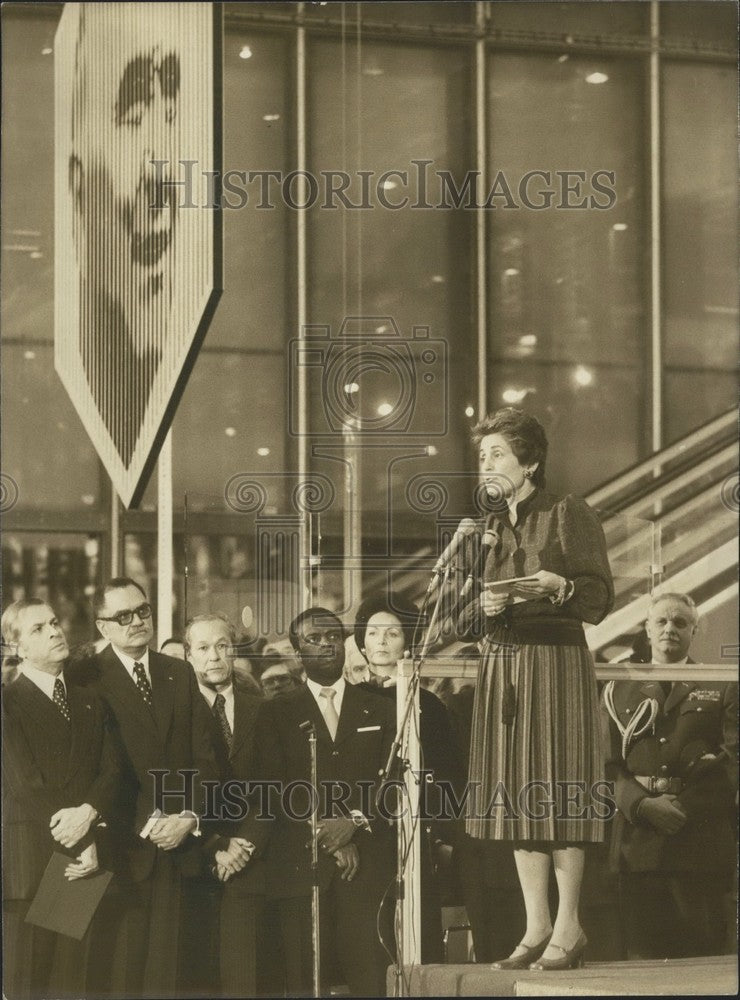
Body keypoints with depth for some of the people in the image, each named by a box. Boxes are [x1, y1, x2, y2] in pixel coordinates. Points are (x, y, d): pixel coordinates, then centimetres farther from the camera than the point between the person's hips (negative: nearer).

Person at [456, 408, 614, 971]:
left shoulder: (570, 516, -1)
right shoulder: (488, 528, 17)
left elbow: (599, 601, -6)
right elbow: (466, 622, 16)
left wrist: (561, 587, -25)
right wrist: (483, 606, -6)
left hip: (556, 664, -6)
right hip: (500, 667, 6)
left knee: (557, 793, -8)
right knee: (516, 797, 3)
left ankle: (569, 927, -3)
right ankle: (537, 927, 7)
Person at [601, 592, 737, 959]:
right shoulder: (619, 691, 17)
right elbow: (608, 762, 7)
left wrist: (687, 806, -10)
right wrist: (642, 805, -10)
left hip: (700, 836, -1)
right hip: (638, 840, 1)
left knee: (702, 948, -5)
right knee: (644, 953, -2)